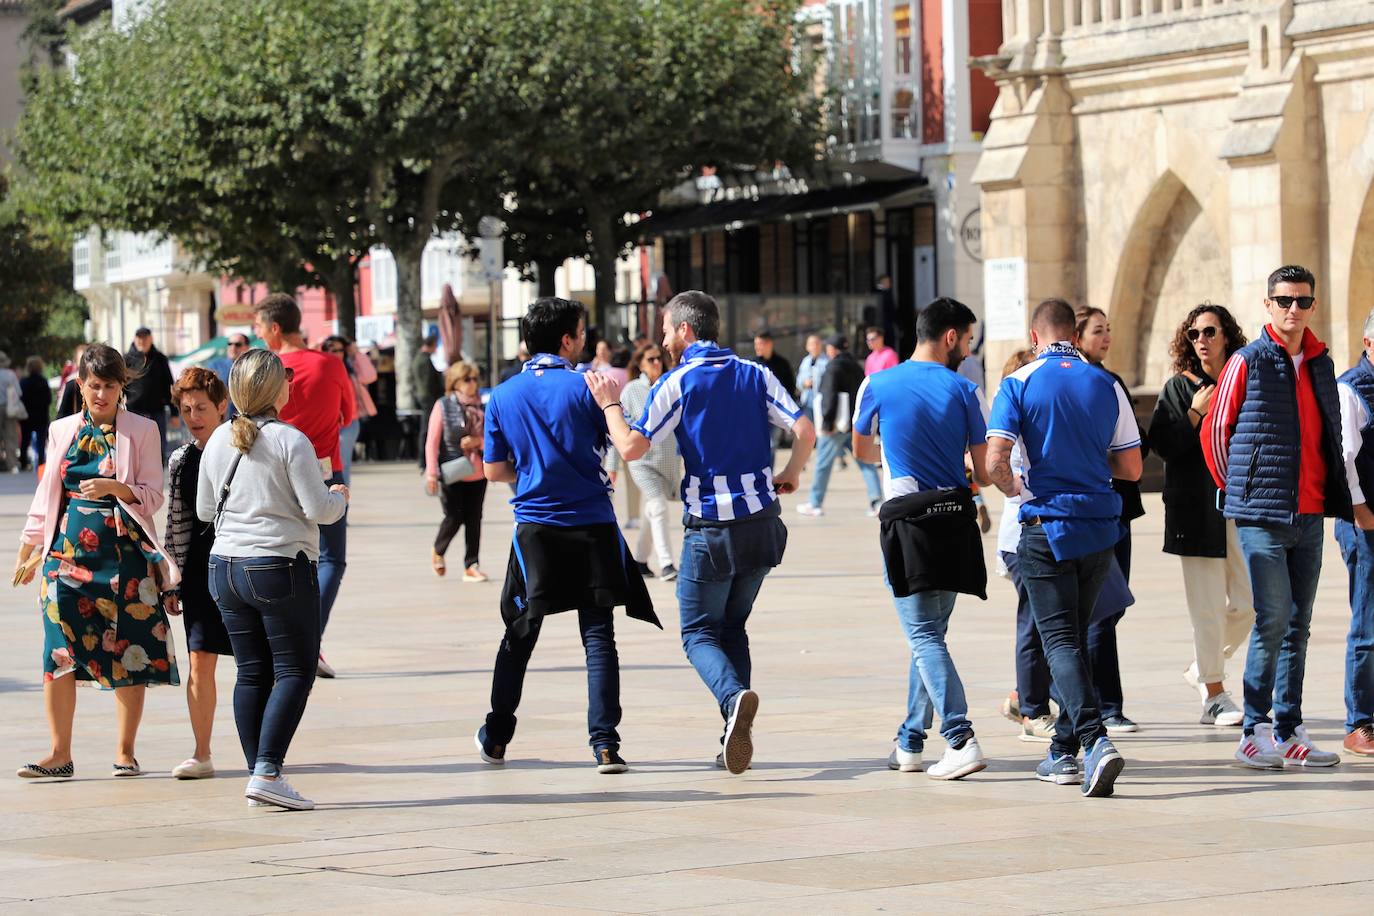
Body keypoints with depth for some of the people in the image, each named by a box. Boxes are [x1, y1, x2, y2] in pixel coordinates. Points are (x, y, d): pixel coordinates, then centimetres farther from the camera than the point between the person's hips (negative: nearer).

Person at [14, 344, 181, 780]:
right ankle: (59, 753, 0)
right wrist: (28, 547, 19)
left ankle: (125, 752, 8)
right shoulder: (62, 430, 12)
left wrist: (114, 487, -20)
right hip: (68, 551, 2)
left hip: (124, 552, -2)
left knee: (128, 653, -2)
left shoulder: (141, 431, 2)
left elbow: (153, 496, -3)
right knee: (59, 653, -4)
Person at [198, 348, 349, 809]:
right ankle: (268, 773, -11)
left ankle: (257, 775, 9)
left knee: (251, 673, 10)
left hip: (225, 567, 6)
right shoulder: (291, 441, -13)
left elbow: (204, 509, 14)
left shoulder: (219, 440, 6)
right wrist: (339, 497, 8)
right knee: (295, 671, -1)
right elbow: (317, 509, -13)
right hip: (280, 565, -6)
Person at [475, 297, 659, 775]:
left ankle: (496, 736, 24)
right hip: (592, 525, -2)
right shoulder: (585, 386, -6)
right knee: (598, 636, 0)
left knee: (520, 633, 15)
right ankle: (605, 743, -9)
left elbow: (493, 470, 7)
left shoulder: (503, 396, 3)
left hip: (535, 527, 2)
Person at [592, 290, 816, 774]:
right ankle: (735, 740, 9)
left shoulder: (677, 384, -7)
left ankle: (734, 696, -25)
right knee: (733, 627, 18)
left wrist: (609, 404, 3)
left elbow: (631, 447, -13)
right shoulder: (755, 375, 5)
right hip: (763, 524, 5)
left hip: (710, 529, -5)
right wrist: (789, 475, 15)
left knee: (699, 632, 7)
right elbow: (805, 431, -3)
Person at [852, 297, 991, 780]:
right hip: (955, 516, 2)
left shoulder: (877, 386, 1)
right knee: (929, 634, 14)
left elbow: (861, 449, 18)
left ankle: (960, 739, -20)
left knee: (924, 637, -6)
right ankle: (909, 743, 21)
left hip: (907, 519, -2)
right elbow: (985, 471, 1)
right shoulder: (964, 391, 0)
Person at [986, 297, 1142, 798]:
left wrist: (1014, 487, 8)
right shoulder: (1107, 385, 5)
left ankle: (1094, 738, -25)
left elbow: (994, 461, -14)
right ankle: (1064, 751, 21)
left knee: (1061, 641, -5)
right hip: (1100, 527, 4)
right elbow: (1131, 467, 6)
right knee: (1076, 635, 17)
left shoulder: (1019, 384, -5)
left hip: (1047, 526, -4)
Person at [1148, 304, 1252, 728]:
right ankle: (1214, 695, 5)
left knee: (1246, 603, 0)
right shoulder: (1178, 388, 4)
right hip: (1196, 510, -3)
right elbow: (1162, 445, -3)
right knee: (1208, 604, -4)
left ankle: (1203, 668, 23)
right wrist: (1195, 413, -11)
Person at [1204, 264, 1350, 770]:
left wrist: (1335, 496, 14)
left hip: (1309, 515, 6)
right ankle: (1256, 731, -4)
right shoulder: (1248, 363, -5)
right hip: (1263, 517, -6)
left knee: (1297, 625, 8)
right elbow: (1214, 431, 1)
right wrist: (1237, 490, 6)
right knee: (1273, 620, -11)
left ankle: (1289, 732, 13)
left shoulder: (1321, 364, 13)